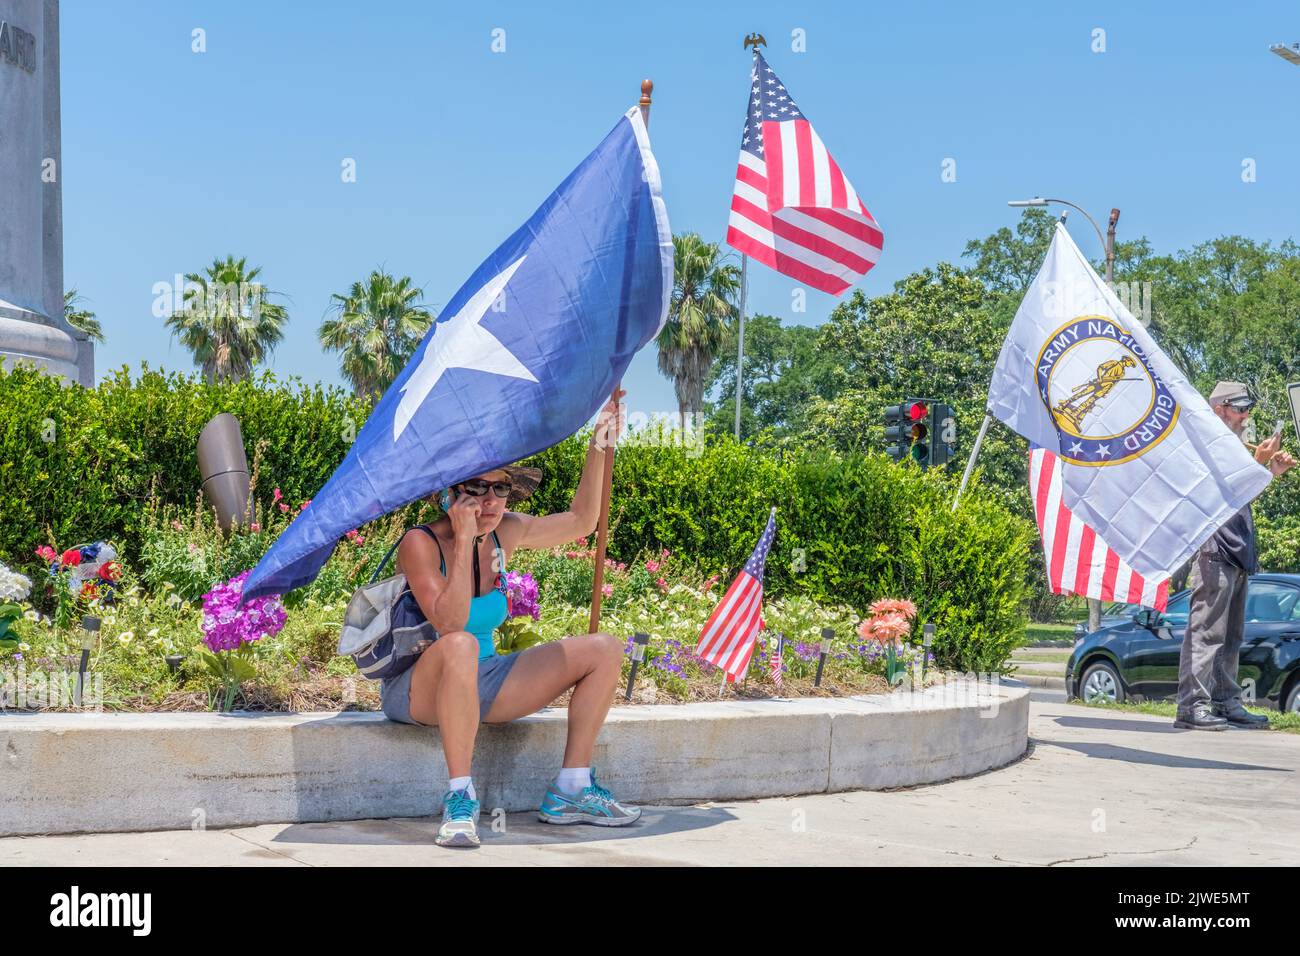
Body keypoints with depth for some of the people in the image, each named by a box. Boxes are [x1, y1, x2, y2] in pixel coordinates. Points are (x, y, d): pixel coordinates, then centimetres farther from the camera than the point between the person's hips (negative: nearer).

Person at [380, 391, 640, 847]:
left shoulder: (505, 533, 0)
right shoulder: (421, 543, -19)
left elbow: (580, 521, 12)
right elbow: (450, 625, -31)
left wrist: (598, 447, 6)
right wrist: (463, 541, -31)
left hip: (479, 686, 7)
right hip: (418, 689, -7)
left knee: (605, 650, -1)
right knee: (461, 646, -42)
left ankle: (570, 790, -4)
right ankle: (459, 798, -35)